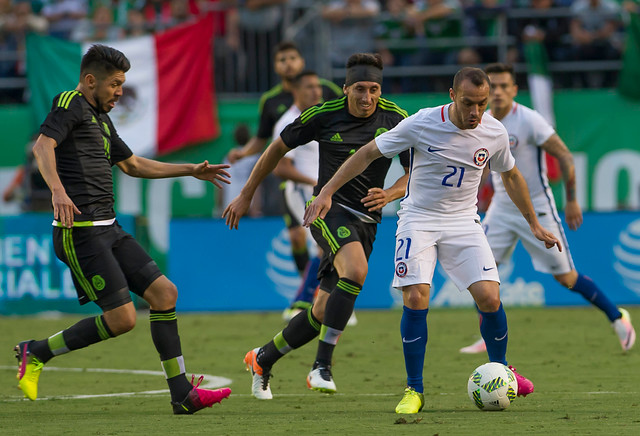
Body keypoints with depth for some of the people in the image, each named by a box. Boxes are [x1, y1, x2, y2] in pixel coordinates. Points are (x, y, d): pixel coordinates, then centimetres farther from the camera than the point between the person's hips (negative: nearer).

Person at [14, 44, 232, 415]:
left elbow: (132, 164, 35)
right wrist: (58, 190, -41)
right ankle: (35, 353, 3)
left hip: (108, 228, 9)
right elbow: (43, 145, -24)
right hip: (80, 231, -9)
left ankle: (182, 394, 2)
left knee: (164, 292, 1)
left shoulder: (101, 119, 22)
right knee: (122, 319, -12)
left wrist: (191, 171, 35)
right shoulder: (71, 105, -6)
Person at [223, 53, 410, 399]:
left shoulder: (395, 120, -1)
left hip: (366, 219, 4)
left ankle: (262, 359, 28)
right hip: (329, 208, -4)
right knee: (355, 271, -34)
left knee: (323, 312, 5)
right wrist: (246, 196, 10)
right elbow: (278, 148, 7)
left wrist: (388, 195, -16)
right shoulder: (324, 115, -6)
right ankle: (322, 366, -32)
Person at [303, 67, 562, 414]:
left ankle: (501, 372, 14)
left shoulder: (494, 133, -7)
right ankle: (414, 391, -5)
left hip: (463, 222, 2)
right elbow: (368, 153, -8)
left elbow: (510, 176, 14)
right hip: (419, 219, -2)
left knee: (490, 298, -13)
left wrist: (534, 225, 20)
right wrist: (326, 192, -12)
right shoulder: (421, 124, -17)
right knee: (415, 299, -18)